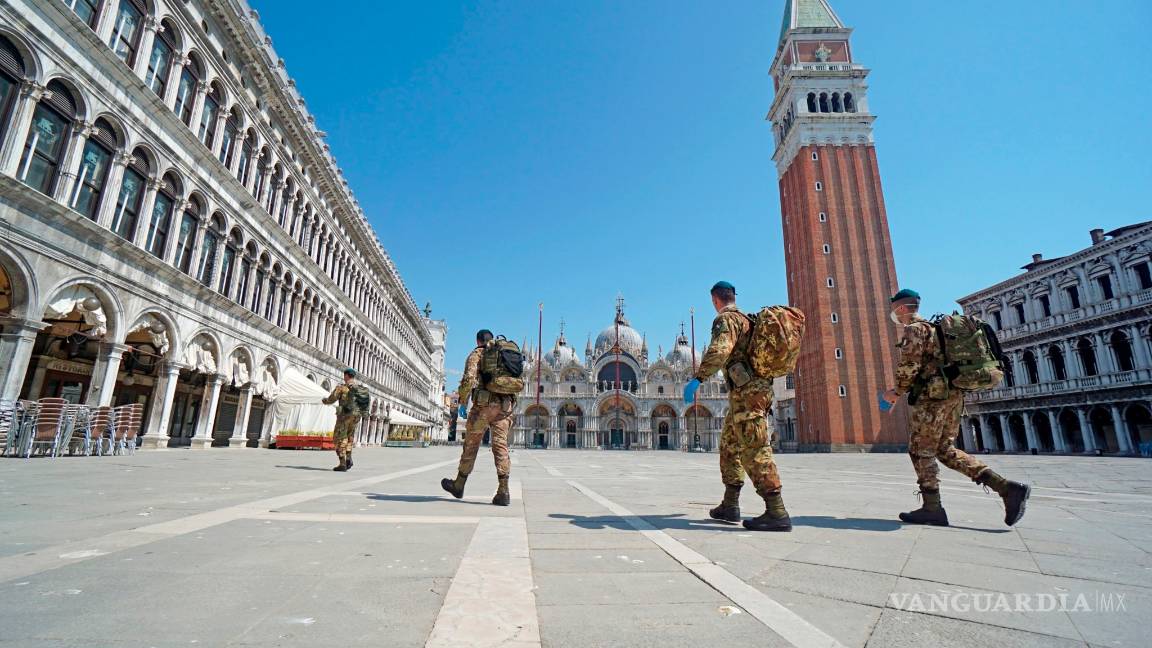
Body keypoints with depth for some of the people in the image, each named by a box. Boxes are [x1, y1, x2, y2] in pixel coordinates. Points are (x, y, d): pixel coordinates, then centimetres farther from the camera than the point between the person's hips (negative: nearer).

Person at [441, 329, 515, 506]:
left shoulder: (477, 354, 4)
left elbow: (469, 378, -11)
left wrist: (462, 403, -4)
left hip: (483, 404, -4)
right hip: (505, 405, 4)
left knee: (471, 444, 9)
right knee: (501, 445, 0)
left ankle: (459, 485, 24)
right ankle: (503, 492, -8)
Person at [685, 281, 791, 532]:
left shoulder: (725, 319, -7)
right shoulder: (746, 319, 22)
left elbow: (720, 350, -26)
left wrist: (697, 379, -31)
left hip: (746, 391, -10)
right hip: (754, 389, 10)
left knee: (754, 450, -10)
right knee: (729, 446, 14)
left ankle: (777, 513, -9)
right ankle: (730, 506, 19)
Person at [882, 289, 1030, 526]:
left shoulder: (914, 328, -7)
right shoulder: (932, 327, 24)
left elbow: (909, 365, -17)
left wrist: (897, 392, -4)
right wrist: (903, 390, 21)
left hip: (932, 397, -9)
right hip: (952, 394, 9)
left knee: (921, 451, -2)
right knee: (946, 450, 13)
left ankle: (932, 509, 2)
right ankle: (1008, 488, 4)